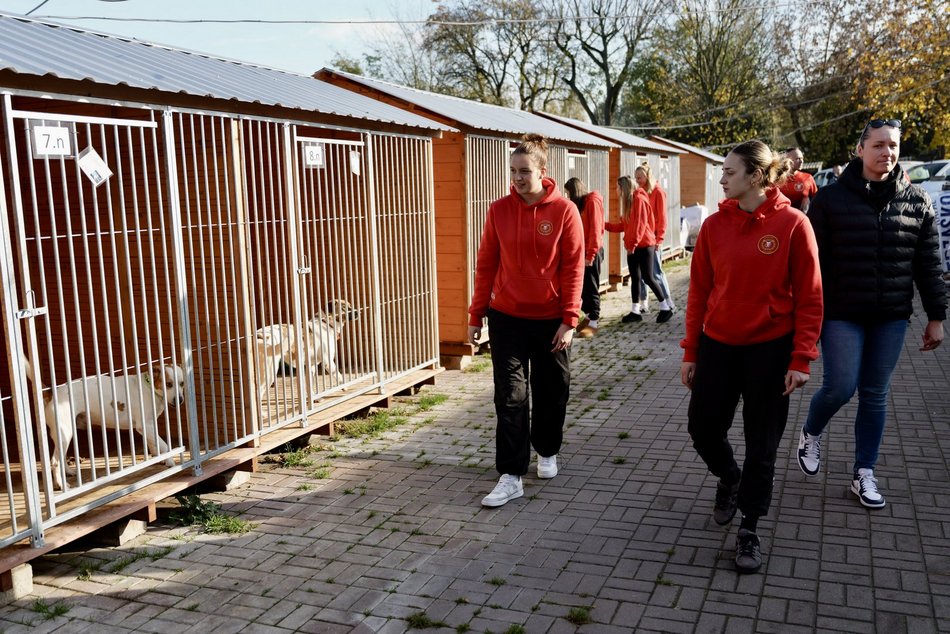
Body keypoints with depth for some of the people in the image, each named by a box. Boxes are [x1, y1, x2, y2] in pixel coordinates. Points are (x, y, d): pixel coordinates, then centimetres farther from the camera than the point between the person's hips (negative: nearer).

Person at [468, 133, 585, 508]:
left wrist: (570, 320, -11)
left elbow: (573, 269, -7)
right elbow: (486, 264, 2)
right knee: (510, 397, -1)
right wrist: (476, 315, 2)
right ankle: (511, 476, 5)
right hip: (507, 318, 1)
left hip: (550, 319, 0)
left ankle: (547, 452, 37)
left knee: (551, 391, 14)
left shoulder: (564, 211, -7)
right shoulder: (499, 211, -2)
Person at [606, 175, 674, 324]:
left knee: (648, 278, -6)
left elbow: (640, 224, -19)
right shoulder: (627, 201, 15)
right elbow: (623, 225, 16)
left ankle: (665, 308, 6)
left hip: (644, 245, -9)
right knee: (634, 278, 7)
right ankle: (635, 311, 11)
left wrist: (633, 243, -20)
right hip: (632, 246, 9)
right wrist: (604, 225, 13)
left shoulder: (639, 199, -12)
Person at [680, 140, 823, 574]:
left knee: (761, 445, 6)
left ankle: (749, 529, 23)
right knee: (703, 427, 9)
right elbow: (699, 291, 3)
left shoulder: (792, 224, -10)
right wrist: (690, 352, 3)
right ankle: (728, 479, 41)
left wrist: (801, 359, -11)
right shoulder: (714, 225, -1)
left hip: (770, 349, -3)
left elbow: (809, 297, -7)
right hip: (718, 344, 3)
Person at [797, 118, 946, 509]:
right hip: (842, 315, -3)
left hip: (891, 317, 3)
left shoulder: (916, 202, 3)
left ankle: (863, 474, 22)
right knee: (840, 388, -7)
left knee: (875, 395, 9)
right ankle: (810, 435, 25)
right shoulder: (832, 198, -5)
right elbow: (813, 261, -5)